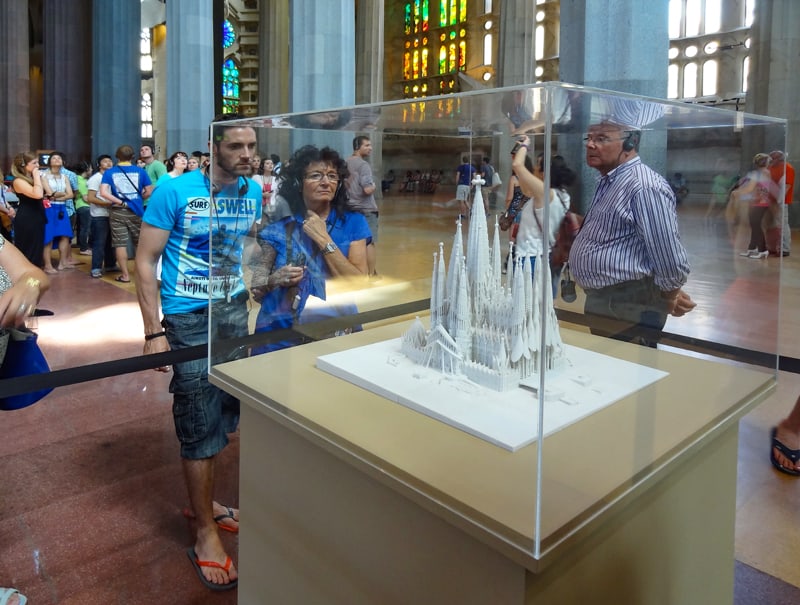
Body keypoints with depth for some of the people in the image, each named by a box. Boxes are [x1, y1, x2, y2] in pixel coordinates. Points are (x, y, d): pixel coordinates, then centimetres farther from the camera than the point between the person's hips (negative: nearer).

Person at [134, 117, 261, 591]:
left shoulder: (253, 191, 3)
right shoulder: (175, 192, -12)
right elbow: (146, 260, -10)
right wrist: (153, 332, -14)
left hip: (235, 311, 6)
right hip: (189, 318, -5)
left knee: (226, 412, 15)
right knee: (201, 423, 1)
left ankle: (204, 501, 38)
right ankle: (206, 532, 18)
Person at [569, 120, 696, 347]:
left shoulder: (643, 186, -21)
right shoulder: (608, 183, 12)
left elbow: (669, 255, -21)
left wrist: (670, 296, -8)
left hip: (628, 306, -10)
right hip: (601, 301, 10)